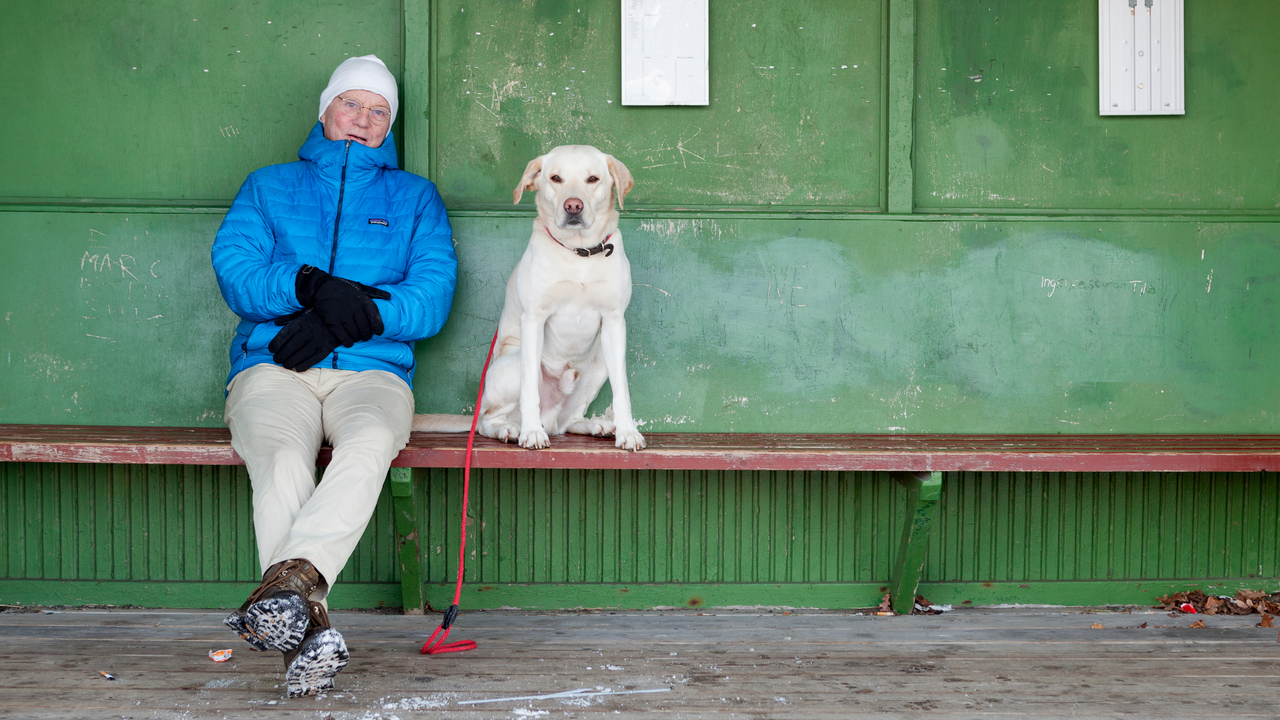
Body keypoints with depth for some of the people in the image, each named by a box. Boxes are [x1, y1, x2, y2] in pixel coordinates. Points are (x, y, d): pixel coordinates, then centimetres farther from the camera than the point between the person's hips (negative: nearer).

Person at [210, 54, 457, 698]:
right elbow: (234, 271, 5)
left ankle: (290, 578, -53)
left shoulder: (415, 198, 21)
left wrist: (343, 320, -9)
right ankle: (308, 628, -44)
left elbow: (432, 299, 5)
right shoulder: (269, 186, 23)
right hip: (271, 369, 0)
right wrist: (311, 287, -14)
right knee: (282, 461, -34)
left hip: (371, 371, 0)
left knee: (371, 442, -38)